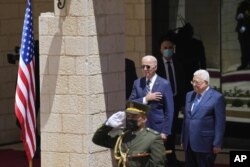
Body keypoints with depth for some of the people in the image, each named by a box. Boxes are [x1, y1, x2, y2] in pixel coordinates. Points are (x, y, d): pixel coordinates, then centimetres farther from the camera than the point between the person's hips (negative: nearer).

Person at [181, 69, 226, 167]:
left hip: (204, 145, -6)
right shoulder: (189, 95, 13)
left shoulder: (216, 97, -8)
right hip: (189, 144, 6)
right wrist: (183, 139, 16)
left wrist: (217, 144, -12)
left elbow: (220, 123, -9)